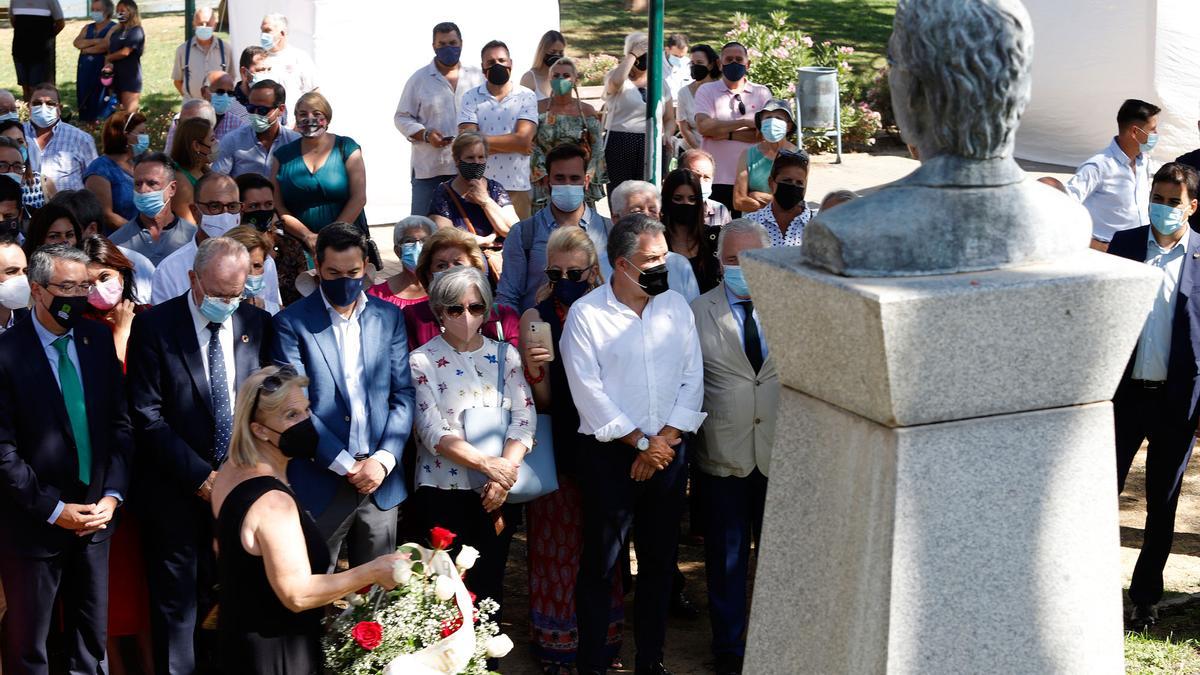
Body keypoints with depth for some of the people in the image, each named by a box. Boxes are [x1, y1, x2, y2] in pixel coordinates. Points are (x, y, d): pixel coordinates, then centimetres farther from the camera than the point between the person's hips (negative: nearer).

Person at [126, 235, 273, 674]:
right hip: (178, 491, -2)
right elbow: (147, 415, -9)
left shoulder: (257, 324, 3)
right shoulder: (154, 326, -7)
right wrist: (200, 475, -12)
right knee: (178, 603, 5)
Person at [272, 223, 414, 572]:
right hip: (321, 482, -3)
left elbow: (403, 394, 7)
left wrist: (383, 460, -6)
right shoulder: (291, 323, -4)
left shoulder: (388, 317, 8)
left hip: (381, 479, 3)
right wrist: (346, 466, -11)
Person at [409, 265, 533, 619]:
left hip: (497, 493, 3)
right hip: (443, 492, -3)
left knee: (489, 585, 8)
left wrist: (505, 472, -17)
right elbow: (433, 431, -12)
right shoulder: (423, 361, -3)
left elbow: (524, 417, -2)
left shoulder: (504, 355, 7)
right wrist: (487, 463, -23)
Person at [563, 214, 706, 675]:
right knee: (600, 563, 2)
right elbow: (588, 392, -12)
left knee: (660, 561, 11)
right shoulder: (586, 314, -7)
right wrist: (641, 441, -12)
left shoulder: (676, 307, 6)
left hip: (668, 451, 4)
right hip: (610, 454, -4)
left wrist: (665, 438, -8)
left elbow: (692, 380, 3)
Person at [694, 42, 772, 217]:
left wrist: (724, 133, -9)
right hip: (716, 180, -1)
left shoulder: (762, 93, 9)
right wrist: (746, 123, -9)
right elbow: (703, 126, -10)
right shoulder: (706, 91, 7)